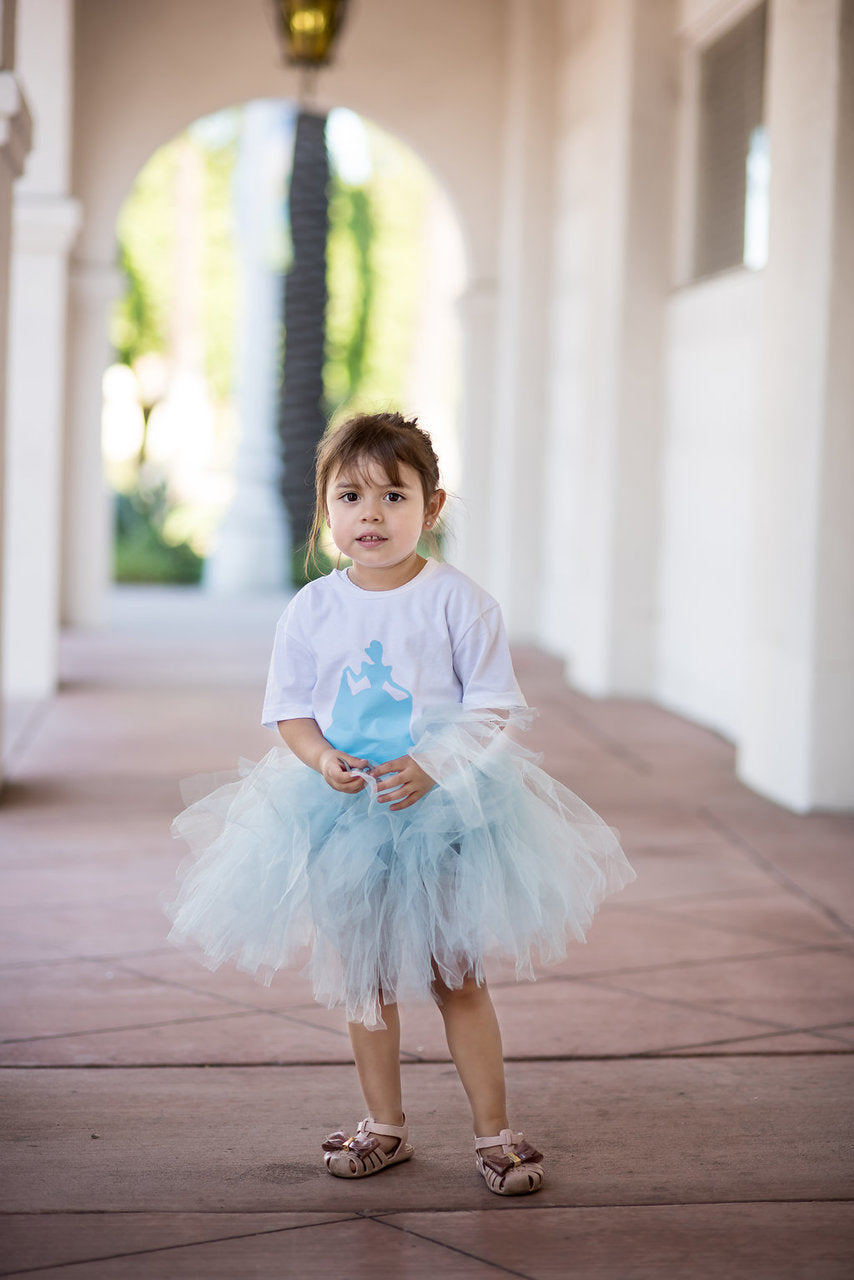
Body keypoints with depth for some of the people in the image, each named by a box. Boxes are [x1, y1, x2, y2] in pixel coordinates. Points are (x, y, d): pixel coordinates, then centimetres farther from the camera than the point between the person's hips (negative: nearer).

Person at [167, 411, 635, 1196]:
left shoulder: (457, 602, -7)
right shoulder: (311, 610, 1)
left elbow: (492, 712, -8)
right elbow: (291, 712, 5)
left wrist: (433, 767, -23)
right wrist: (322, 760, -16)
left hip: (446, 813, -3)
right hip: (343, 812, 3)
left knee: (456, 978, 3)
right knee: (365, 980, 12)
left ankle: (494, 1132, 16)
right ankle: (385, 1126, 27)